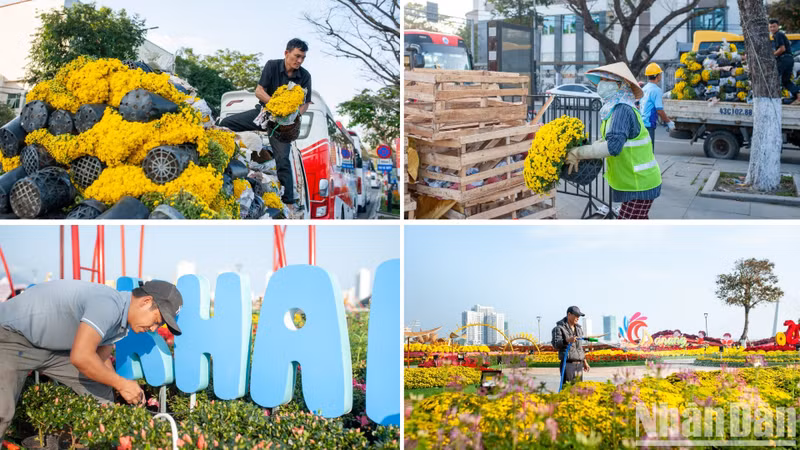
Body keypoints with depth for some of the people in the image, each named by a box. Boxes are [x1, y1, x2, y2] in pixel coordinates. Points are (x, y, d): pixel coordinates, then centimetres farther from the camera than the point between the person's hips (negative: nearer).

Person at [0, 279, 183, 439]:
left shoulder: (121, 324, 2)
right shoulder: (108, 305, -31)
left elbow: (101, 359, 12)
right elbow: (81, 357, -36)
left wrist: (130, 391, -2)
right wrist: (121, 384, -23)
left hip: (53, 346, 10)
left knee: (100, 390, 3)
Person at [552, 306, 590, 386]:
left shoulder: (579, 329, 18)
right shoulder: (559, 328, -4)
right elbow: (555, 345, -15)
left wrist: (584, 361, 22)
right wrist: (567, 340, -31)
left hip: (579, 364, 7)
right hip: (567, 364, -7)